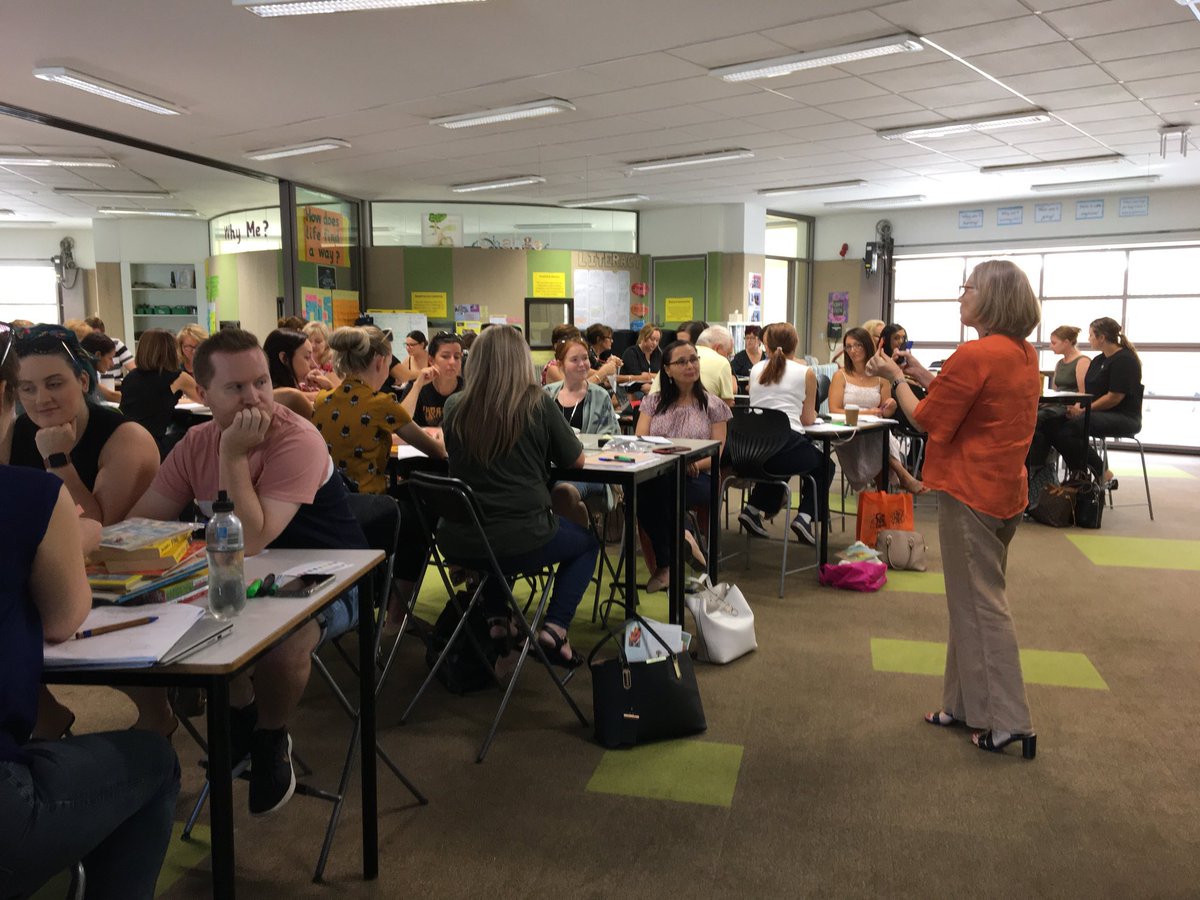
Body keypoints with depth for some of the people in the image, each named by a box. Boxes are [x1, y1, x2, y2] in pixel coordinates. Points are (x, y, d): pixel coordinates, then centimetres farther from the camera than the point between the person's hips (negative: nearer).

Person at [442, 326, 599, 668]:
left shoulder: (455, 407, -2)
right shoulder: (538, 404, -10)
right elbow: (576, 461, 3)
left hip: (458, 543, 4)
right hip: (522, 541, -3)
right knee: (587, 542, 25)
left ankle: (497, 622, 25)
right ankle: (554, 629, 8)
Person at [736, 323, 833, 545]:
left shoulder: (756, 369, 13)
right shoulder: (806, 372, 3)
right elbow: (808, 419, 11)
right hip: (788, 444, -4)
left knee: (773, 459, 39)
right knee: (825, 466, 27)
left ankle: (753, 509, 21)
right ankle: (805, 516, 8)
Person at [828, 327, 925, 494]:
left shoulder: (880, 377, 12)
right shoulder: (840, 376, 4)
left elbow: (885, 413, 17)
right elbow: (834, 411, -6)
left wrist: (891, 406, -8)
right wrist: (864, 413, -15)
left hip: (876, 432, 2)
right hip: (849, 434, -2)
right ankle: (902, 475, -28)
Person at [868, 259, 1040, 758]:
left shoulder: (976, 355, -19)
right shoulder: (1025, 354, 9)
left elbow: (929, 419, -13)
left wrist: (896, 378, 1)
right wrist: (923, 375, 12)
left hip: (970, 493, -9)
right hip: (1004, 489, 9)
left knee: (980, 605, 0)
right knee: (977, 599, 16)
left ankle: (1008, 723, 7)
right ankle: (966, 705, 26)